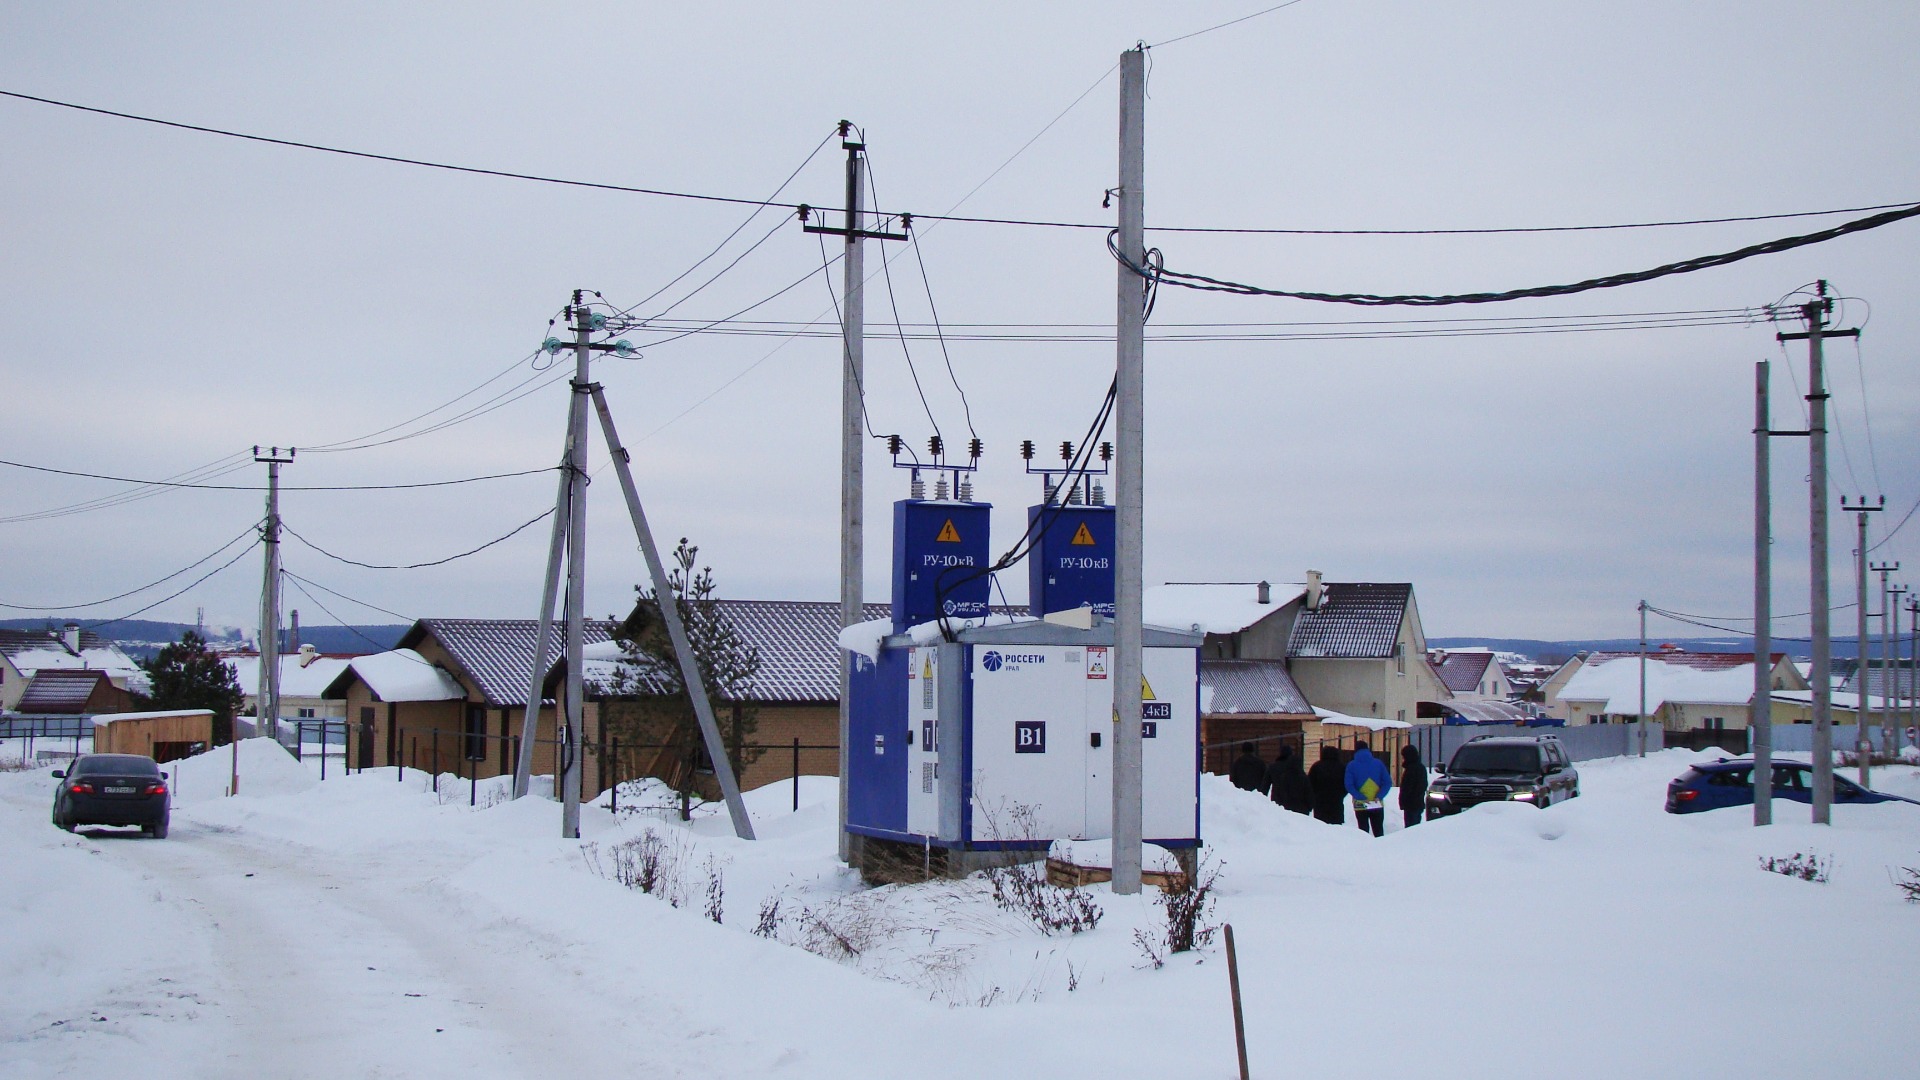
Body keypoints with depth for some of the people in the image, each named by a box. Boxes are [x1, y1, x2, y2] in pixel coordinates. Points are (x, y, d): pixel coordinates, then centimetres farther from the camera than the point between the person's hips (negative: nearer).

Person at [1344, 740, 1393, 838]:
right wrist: (1379, 796, -10)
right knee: (1379, 832, 10)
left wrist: (1361, 798, -14)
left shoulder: (1351, 766, -4)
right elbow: (1388, 782, -5)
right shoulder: (1379, 763, 0)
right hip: (1378, 805, 1)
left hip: (1360, 805, -1)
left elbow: (1349, 785, -12)